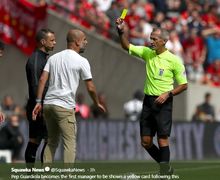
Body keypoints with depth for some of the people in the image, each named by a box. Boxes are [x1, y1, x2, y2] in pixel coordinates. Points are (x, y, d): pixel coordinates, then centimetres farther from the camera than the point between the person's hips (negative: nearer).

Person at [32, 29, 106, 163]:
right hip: (65, 106, -6)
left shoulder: (54, 58, 14)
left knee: (52, 142, 17)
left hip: (48, 103, 6)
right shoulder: (81, 61, -2)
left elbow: (42, 79, 6)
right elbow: (90, 88, -1)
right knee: (70, 143, -4)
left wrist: (38, 102, 6)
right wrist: (97, 103, 15)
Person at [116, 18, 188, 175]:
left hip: (163, 103, -6)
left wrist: (168, 94, -16)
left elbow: (183, 85, -3)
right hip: (148, 101, 6)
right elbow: (127, 46, 11)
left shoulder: (174, 60, -7)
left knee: (163, 140, -10)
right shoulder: (148, 53, 6)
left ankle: (164, 173, -4)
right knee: (146, 142, 7)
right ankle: (166, 167, 24)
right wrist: (121, 31, -5)